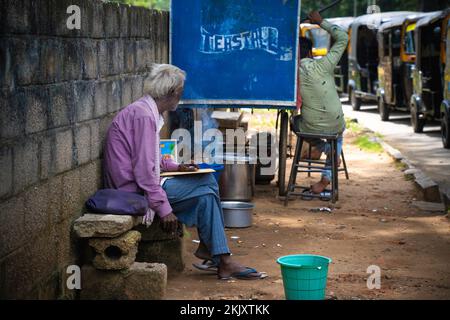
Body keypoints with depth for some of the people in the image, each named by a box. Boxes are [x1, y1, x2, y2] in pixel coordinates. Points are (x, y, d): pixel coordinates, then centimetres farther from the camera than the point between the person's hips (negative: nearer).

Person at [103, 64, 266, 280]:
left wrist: (176, 167, 11)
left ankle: (207, 248, 4)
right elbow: (143, 170, -24)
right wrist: (163, 209, -23)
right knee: (205, 191, -13)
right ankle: (222, 260, -8)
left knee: (208, 180, 6)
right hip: (136, 190, -10)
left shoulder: (147, 111, 14)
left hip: (144, 184, 10)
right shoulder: (144, 116, -19)